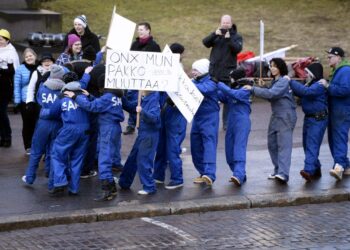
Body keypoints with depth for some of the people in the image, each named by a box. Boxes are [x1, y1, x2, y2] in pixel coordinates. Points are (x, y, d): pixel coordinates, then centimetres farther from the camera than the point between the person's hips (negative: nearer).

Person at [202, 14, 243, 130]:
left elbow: (238, 49, -12)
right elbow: (205, 43, -4)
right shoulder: (216, 34, 11)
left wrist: (229, 39, -23)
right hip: (214, 71, 2)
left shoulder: (236, 36, 5)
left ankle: (226, 122, 7)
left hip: (228, 72, -2)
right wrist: (214, 35, -19)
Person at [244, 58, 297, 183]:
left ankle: (283, 174, -25)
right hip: (276, 116, 10)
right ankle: (277, 170, 22)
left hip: (286, 116, -10)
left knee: (284, 145, -16)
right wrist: (262, 88, 4)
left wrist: (253, 89, -19)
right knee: (272, 143, 11)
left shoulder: (284, 81, -12)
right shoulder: (275, 81, 17)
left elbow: (271, 94, -24)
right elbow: (271, 97, 19)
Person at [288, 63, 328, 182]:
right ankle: (316, 170, 23)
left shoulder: (320, 85, -15)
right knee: (307, 145, 13)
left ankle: (309, 170, -29)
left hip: (318, 119, -10)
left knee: (312, 145, -19)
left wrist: (291, 82, -24)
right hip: (308, 118, 10)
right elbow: (300, 93, 18)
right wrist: (291, 87, -1)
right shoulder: (310, 84, 15)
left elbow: (306, 91, -29)